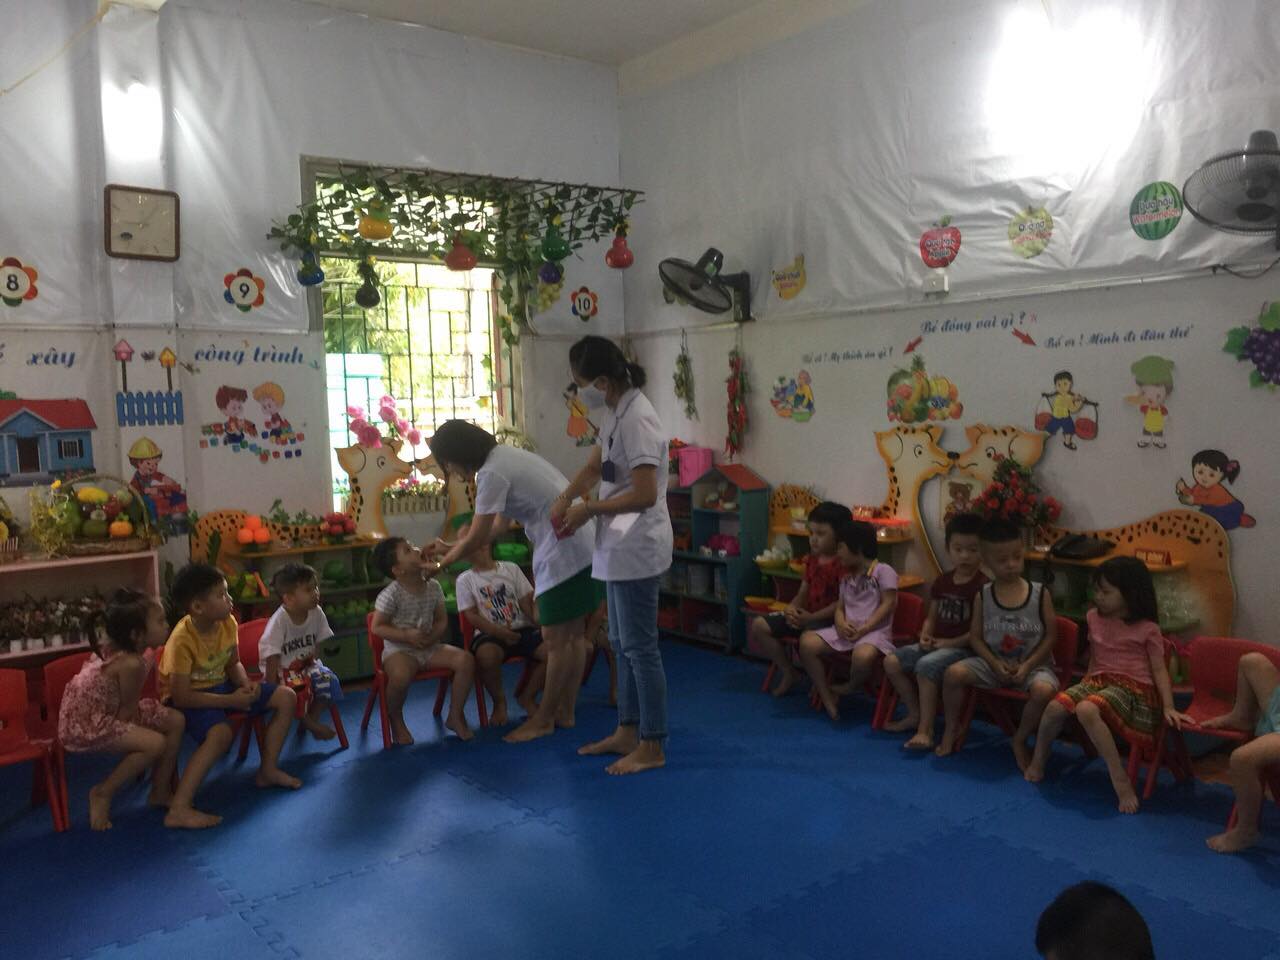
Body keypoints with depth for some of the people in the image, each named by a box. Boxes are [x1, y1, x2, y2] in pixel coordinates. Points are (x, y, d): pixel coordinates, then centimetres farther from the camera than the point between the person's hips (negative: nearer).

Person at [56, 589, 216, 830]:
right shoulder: (131, 664, -30)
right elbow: (126, 712, -19)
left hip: (108, 709, 10)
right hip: (84, 724, -10)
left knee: (175, 721, 2)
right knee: (155, 743, -25)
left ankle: (160, 792, 17)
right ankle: (103, 793, -1)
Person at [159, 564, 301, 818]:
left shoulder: (228, 623, -8)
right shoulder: (182, 640, -28)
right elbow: (181, 697, -27)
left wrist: (246, 684, -13)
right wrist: (230, 701, -26)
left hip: (221, 686, 8)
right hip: (192, 698, -8)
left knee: (286, 697, 0)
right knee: (221, 733, -38)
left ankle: (268, 769, 12)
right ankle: (179, 807, -34)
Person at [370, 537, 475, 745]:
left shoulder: (433, 587, 2)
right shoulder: (391, 594, -13)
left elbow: (442, 620, 10)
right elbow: (377, 627, -10)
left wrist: (434, 635, -12)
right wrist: (407, 635, -21)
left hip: (430, 647, 5)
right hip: (399, 650, -5)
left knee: (466, 660, -17)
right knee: (401, 675, -38)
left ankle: (455, 715, 2)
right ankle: (396, 720, -4)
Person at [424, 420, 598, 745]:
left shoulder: (492, 473, -15)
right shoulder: (507, 456, 16)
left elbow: (476, 539, -10)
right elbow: (499, 526, 22)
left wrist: (442, 562, 7)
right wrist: (451, 547, 23)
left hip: (564, 554, -10)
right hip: (583, 547, 10)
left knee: (555, 640, 1)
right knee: (574, 635, 15)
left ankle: (544, 719, 12)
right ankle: (565, 711, 24)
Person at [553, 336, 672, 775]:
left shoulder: (636, 418, -22)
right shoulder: (615, 412, 9)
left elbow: (645, 495, -26)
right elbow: (595, 465, 21)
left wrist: (588, 509, -14)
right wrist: (564, 498, 5)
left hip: (636, 547, -10)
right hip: (619, 546, 10)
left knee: (639, 646, -1)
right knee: (622, 643, 17)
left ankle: (653, 746, 12)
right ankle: (627, 732, 30)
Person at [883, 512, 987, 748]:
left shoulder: (982, 586, -11)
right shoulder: (942, 582, 11)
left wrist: (949, 643, -16)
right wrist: (925, 636, -2)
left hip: (963, 647, -8)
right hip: (936, 644, 8)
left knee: (926, 665, -33)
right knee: (892, 661, -5)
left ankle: (925, 729, -24)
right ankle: (915, 713, 10)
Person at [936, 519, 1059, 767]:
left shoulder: (1040, 594, -6)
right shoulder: (983, 597, -2)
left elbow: (1050, 636, -4)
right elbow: (976, 637, 1)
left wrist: (1027, 666, -14)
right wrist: (995, 664, -14)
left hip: (1033, 664, -2)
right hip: (994, 662, 2)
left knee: (1044, 690, -34)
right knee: (953, 673, -21)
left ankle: (1020, 739, -5)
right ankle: (951, 729, 4)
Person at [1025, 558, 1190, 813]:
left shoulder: (1147, 628, -4)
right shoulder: (1095, 618, 10)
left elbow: (1159, 669, -3)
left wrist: (1168, 707, -11)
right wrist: (1087, 683, 18)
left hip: (1132, 687, -5)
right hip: (1097, 679, 5)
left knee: (1086, 710, -38)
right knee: (1055, 707, -25)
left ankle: (1120, 779, -29)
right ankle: (1038, 761, 0)